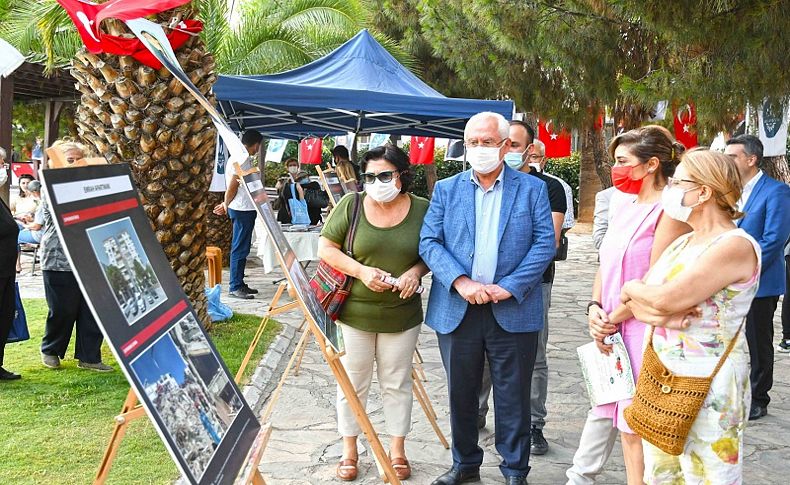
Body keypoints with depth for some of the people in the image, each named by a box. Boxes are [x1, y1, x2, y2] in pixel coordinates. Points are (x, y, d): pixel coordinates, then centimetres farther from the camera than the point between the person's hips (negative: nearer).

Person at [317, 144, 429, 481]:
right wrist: (361, 271, -16)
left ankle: (397, 451, 25)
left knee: (397, 384, 11)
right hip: (353, 312, 0)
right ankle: (349, 451, 24)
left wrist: (416, 271, -13)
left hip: (402, 314, 1)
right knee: (352, 383, 9)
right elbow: (326, 248, -3)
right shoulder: (350, 205, -6)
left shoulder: (422, 209, -3)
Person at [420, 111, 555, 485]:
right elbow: (429, 242, 0)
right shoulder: (446, 190, 8)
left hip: (513, 311, -2)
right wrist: (461, 282, -15)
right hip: (456, 310, 2)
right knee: (461, 394, 13)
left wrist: (510, 286, -14)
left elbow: (545, 243, -3)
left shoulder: (532, 189, 3)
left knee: (513, 396, 6)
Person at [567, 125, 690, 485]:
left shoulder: (670, 210, -15)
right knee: (603, 407, 17)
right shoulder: (621, 206, 12)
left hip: (642, 330, -8)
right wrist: (595, 309, -1)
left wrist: (613, 318, -11)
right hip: (611, 329, 8)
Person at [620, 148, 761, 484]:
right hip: (662, 376, 8)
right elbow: (633, 301, 6)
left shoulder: (735, 245, -16)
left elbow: (666, 298, -24)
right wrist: (660, 315, -16)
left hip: (708, 387, -8)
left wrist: (634, 289, -3)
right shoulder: (682, 243, 12)